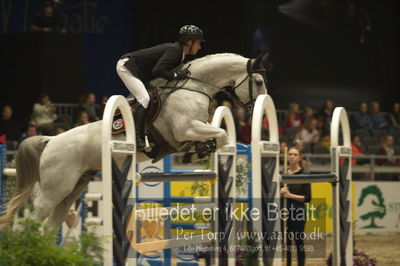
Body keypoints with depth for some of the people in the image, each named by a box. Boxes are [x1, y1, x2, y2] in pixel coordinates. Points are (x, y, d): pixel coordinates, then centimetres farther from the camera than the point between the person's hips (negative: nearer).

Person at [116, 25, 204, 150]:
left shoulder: (178, 51, 9)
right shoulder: (174, 50, -21)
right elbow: (157, 71, -31)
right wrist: (176, 75, -24)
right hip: (126, 66, -11)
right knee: (144, 99, -20)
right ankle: (135, 137, -26)